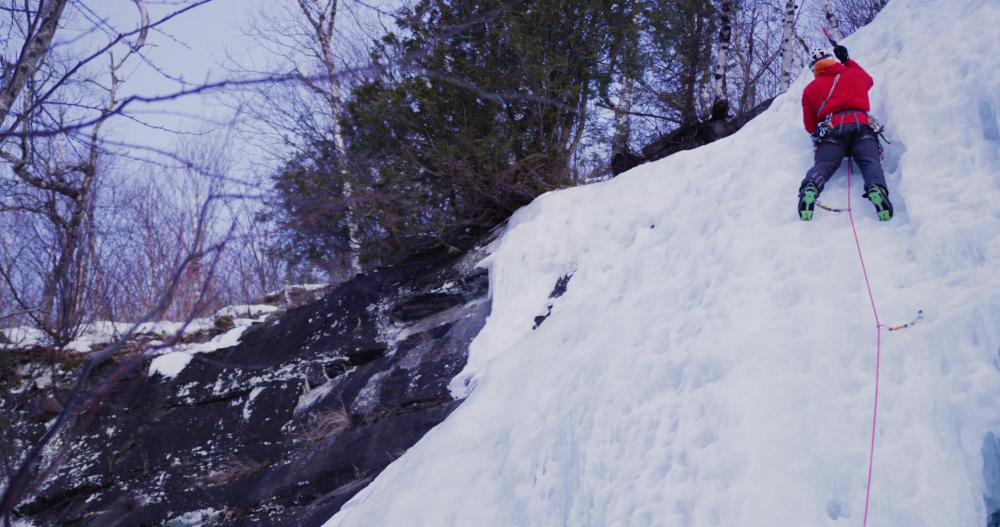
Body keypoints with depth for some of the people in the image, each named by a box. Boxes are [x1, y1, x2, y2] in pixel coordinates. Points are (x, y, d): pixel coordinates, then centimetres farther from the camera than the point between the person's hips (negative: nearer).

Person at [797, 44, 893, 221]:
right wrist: (847, 60, 62)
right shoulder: (855, 75, 28)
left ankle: (810, 188, -50)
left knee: (823, 165, -16)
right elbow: (868, 79, 56)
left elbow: (810, 126, 26)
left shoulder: (810, 89, 25)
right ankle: (876, 188, -49)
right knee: (871, 161, -16)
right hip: (861, 125, 1)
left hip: (830, 129, 0)